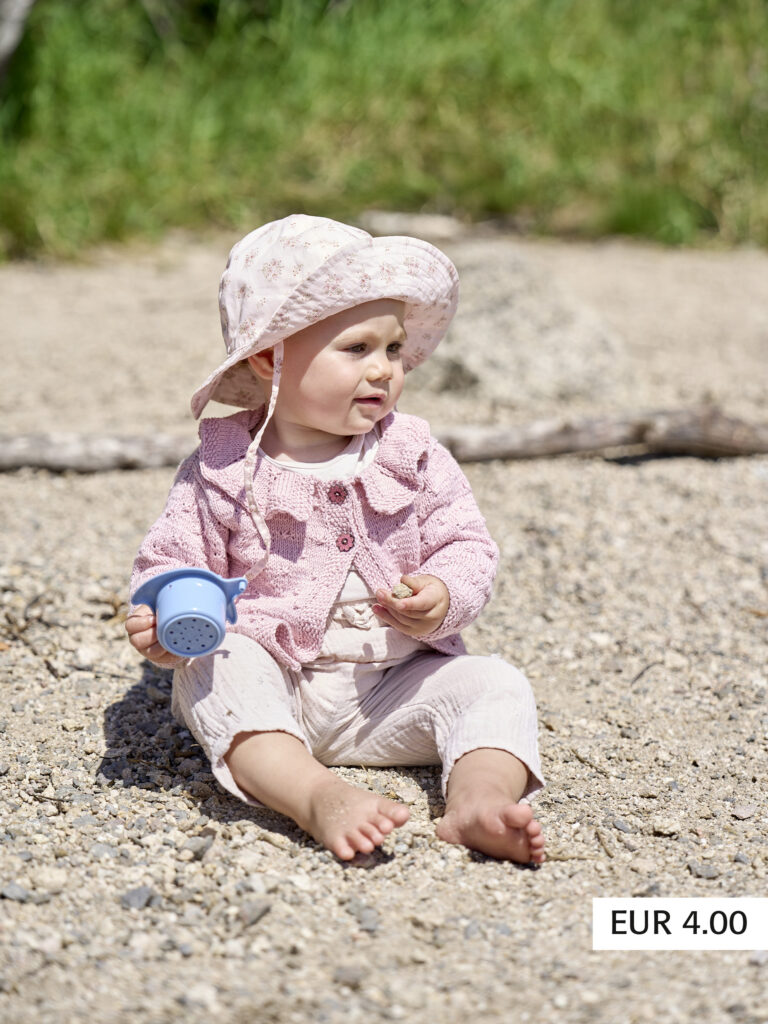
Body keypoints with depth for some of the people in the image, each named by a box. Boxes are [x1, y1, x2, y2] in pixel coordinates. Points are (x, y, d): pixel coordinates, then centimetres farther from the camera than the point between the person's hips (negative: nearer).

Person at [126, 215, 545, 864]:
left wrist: (444, 598, -20)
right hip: (271, 675, -2)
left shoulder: (413, 453, 4)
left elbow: (467, 547, 3)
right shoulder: (223, 467, -2)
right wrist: (163, 620, -22)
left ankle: (480, 800, -45)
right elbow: (172, 562, 1)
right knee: (218, 670, -32)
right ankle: (318, 796, -52)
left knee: (498, 687, -18)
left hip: (391, 684, 2)